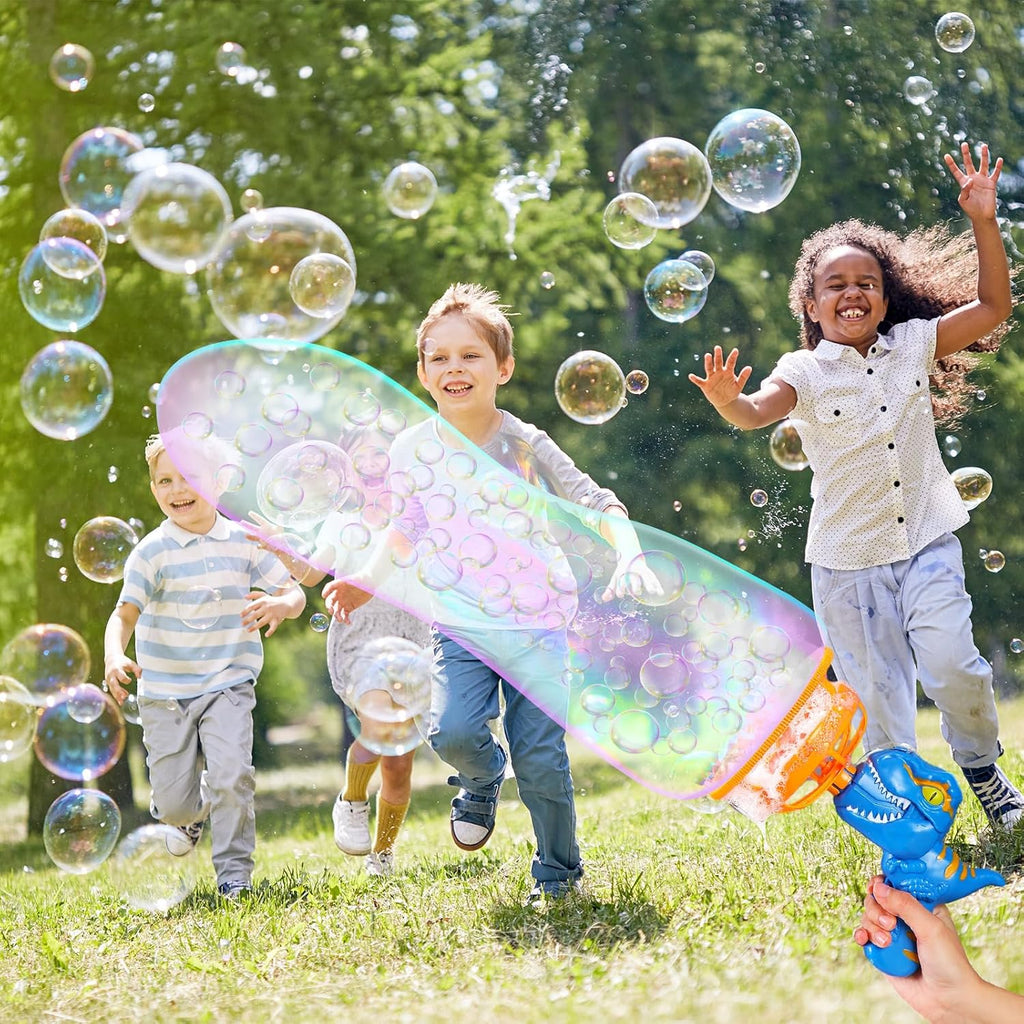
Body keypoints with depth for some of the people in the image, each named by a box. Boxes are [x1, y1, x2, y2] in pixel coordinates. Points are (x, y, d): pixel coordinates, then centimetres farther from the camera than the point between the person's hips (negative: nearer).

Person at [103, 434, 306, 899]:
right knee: (173, 801, 2)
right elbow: (125, 613, -15)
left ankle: (234, 869, 1)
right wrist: (114, 656, -35)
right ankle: (191, 814, 39)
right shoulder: (153, 552, -7)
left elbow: (294, 593, 4)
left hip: (228, 685, 1)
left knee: (231, 776, -19)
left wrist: (281, 604, -21)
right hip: (165, 691, 0)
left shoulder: (243, 542, 1)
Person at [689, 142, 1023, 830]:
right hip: (847, 558, -1)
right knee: (877, 692, 3)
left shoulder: (912, 346, 4)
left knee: (950, 663, -15)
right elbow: (759, 412, -23)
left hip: (926, 541, 1)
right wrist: (728, 402, -47)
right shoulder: (806, 372, -4)